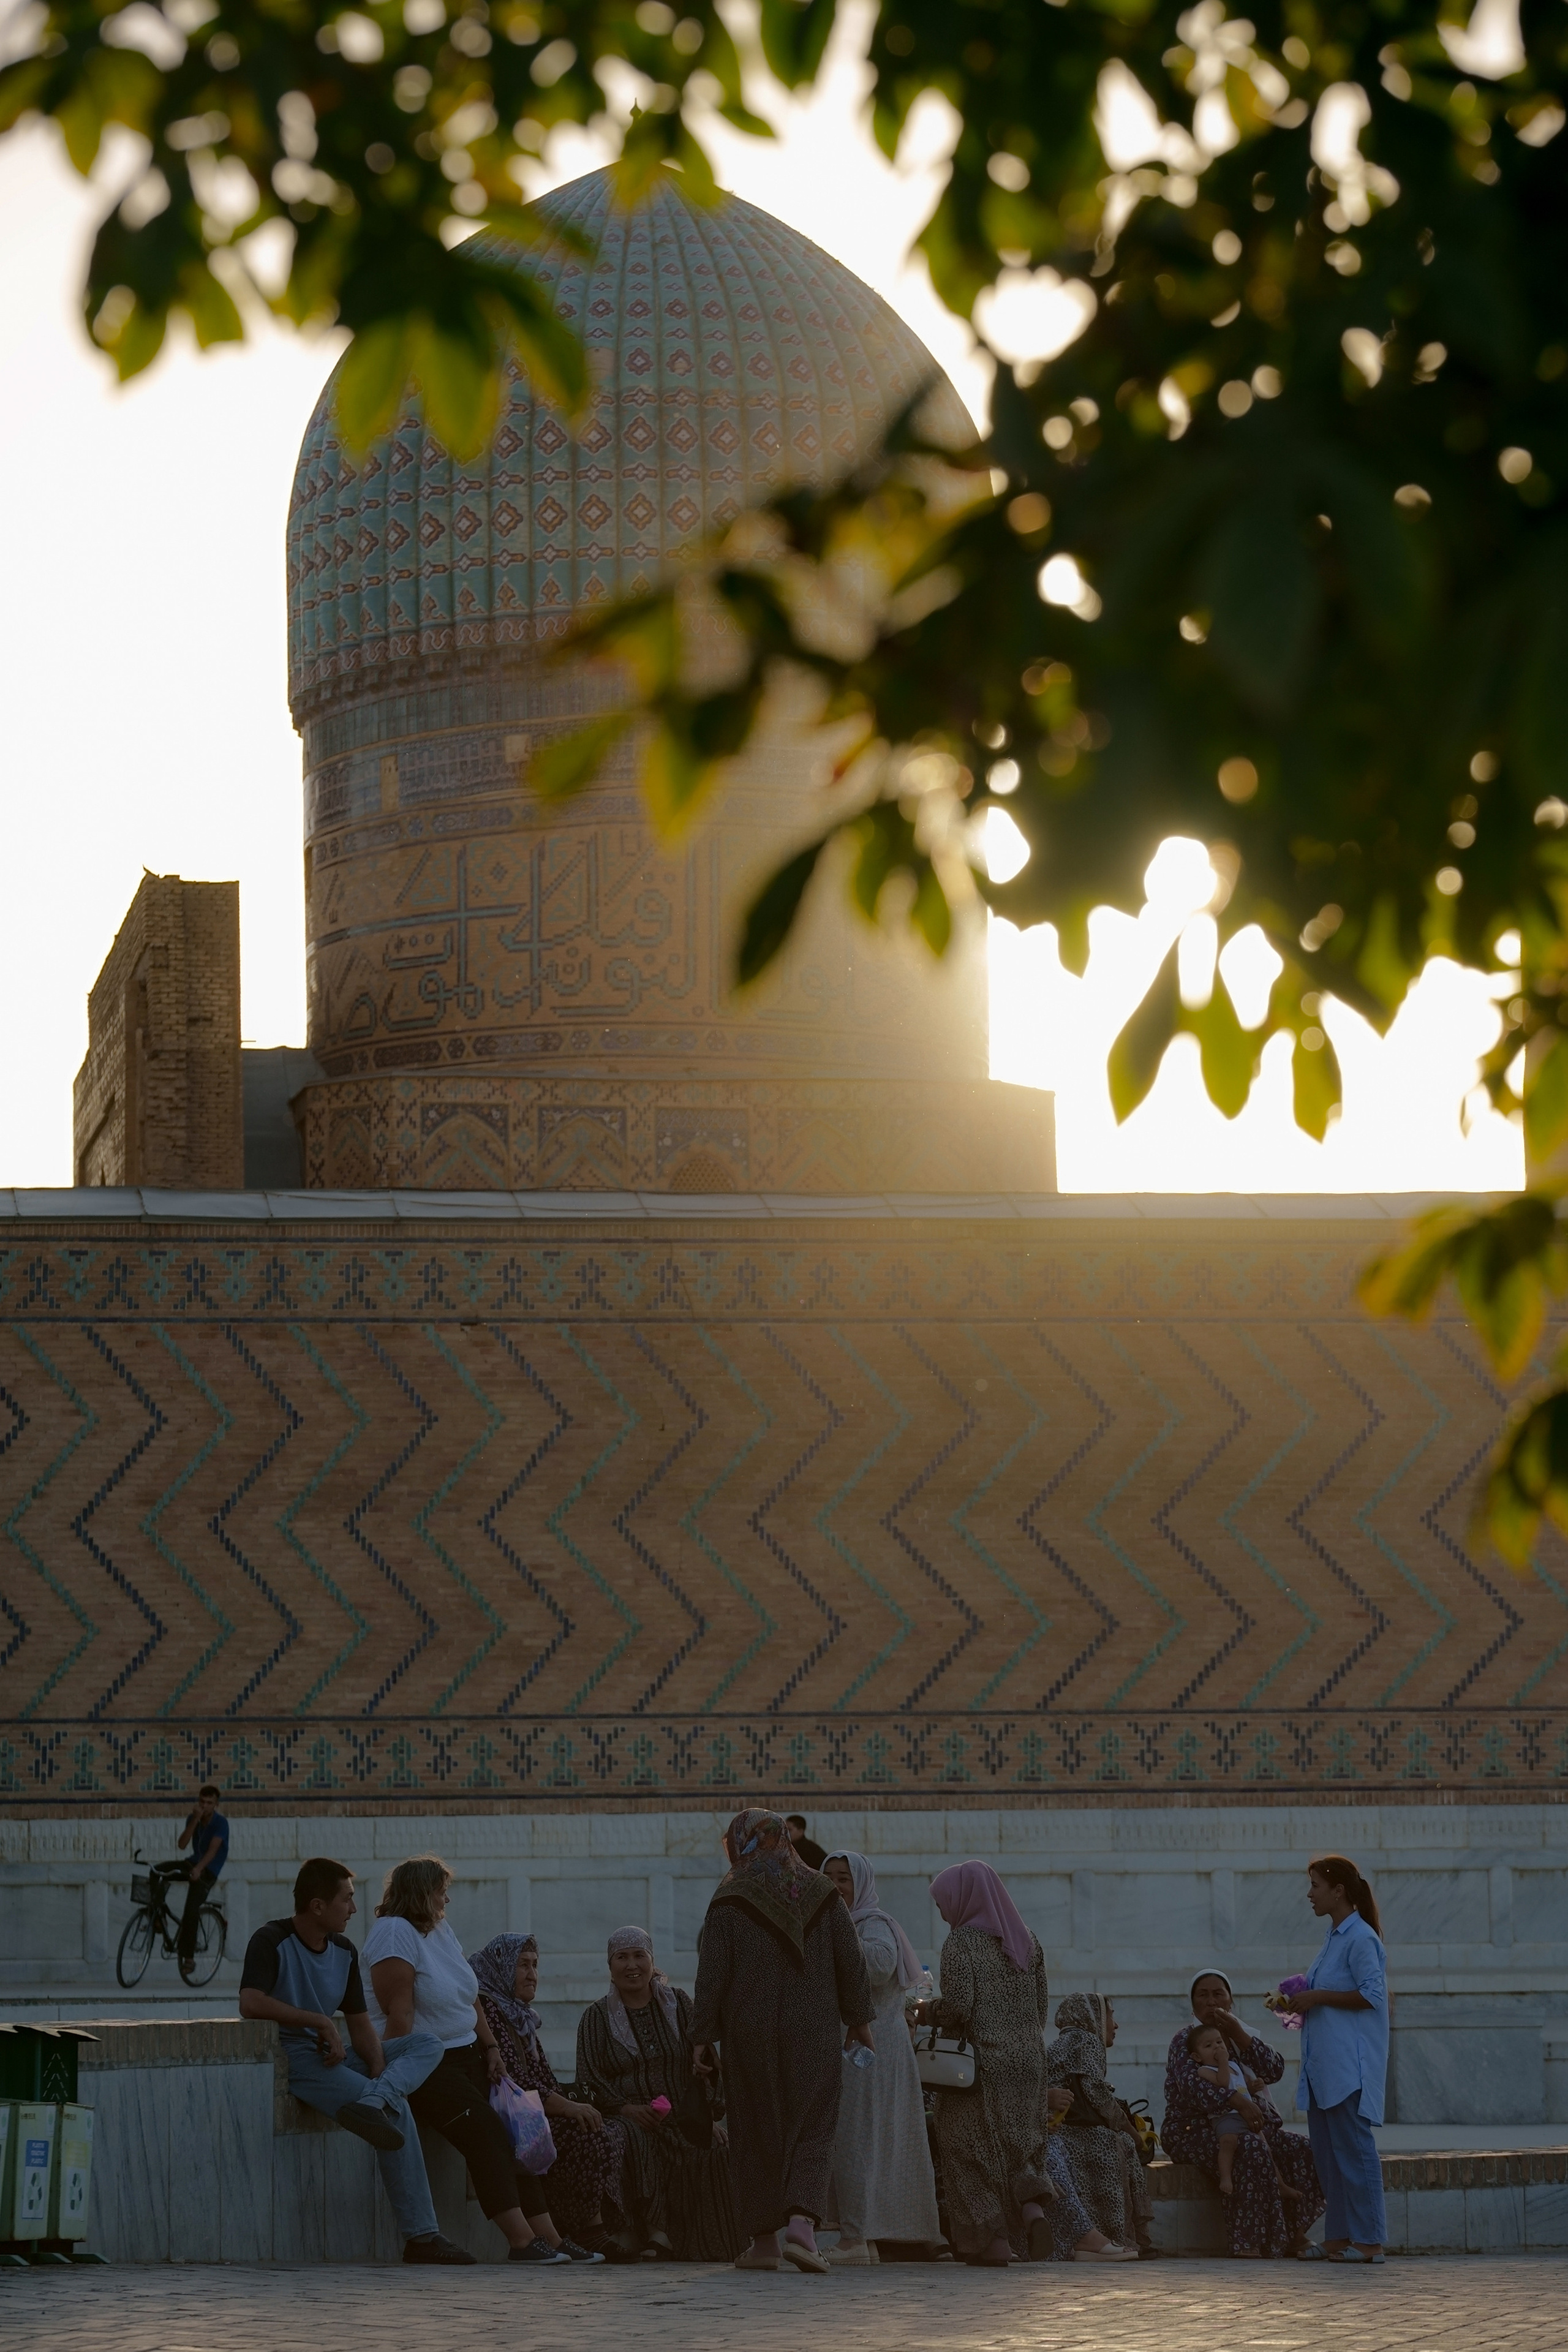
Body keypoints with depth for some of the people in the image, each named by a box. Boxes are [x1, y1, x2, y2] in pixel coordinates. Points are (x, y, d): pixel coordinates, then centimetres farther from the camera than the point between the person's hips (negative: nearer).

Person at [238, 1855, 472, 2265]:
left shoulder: (344, 1952, 15)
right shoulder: (272, 1941, -8)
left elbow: (361, 2024, 12)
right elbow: (251, 2003, -25)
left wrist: (379, 2072, -9)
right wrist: (320, 2022, -20)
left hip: (334, 2057, 9)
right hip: (293, 2060, -9)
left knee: (427, 2045, -9)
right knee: (398, 2111, -23)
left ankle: (372, 2105, -35)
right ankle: (421, 2237, -26)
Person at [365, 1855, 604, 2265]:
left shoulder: (440, 1930, 16)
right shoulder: (395, 1933, -13)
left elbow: (470, 1999, 19)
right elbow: (398, 2014, -19)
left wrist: (491, 2048, 9)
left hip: (466, 2056, 9)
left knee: (510, 2136, -4)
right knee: (484, 2131, -23)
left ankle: (549, 2237, -8)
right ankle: (521, 2239, -28)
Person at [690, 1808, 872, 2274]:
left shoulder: (729, 1902, -5)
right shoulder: (822, 1895, 3)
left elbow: (712, 1975, -8)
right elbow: (852, 1962, 5)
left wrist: (703, 2037, -4)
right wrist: (859, 2020, 14)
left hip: (750, 2035, -1)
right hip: (815, 2034, 1)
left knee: (758, 2135, 9)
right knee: (812, 2131, 2)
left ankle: (764, 2239, 13)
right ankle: (802, 2224, -20)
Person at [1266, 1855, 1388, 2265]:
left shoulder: (1360, 1938, -11)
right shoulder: (1334, 1937, 19)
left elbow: (1371, 1994, -19)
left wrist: (1317, 1997, -15)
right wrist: (1297, 2001, 13)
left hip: (1351, 2067, -10)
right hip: (1325, 2063, 10)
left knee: (1353, 2148, -9)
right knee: (1326, 2151, 9)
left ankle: (1369, 2241, -8)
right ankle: (1339, 2237, 13)